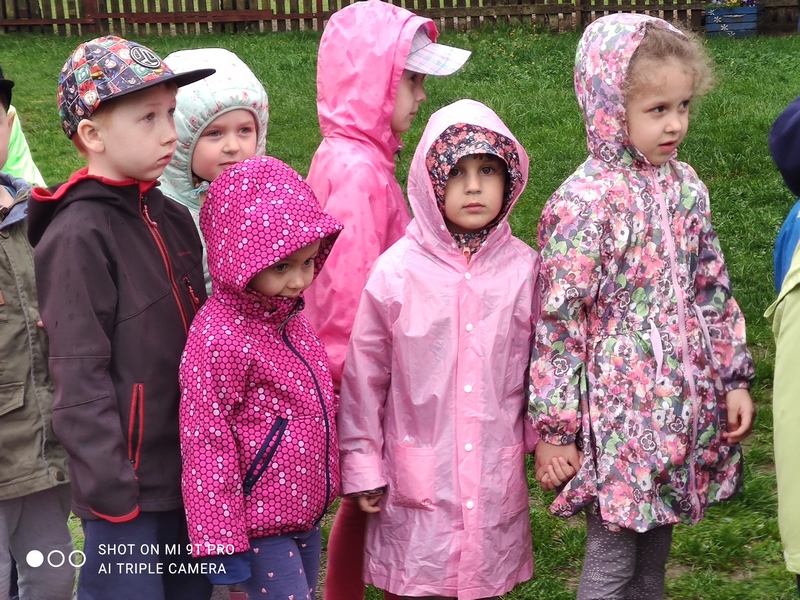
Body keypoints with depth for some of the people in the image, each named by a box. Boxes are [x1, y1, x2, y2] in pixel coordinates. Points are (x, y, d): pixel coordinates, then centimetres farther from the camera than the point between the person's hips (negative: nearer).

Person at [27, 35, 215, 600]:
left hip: (191, 473, 7)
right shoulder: (78, 236, -15)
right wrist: (110, 488, -16)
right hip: (129, 488, -7)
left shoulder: (174, 219, 8)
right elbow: (80, 378, -16)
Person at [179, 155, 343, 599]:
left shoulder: (289, 318, 4)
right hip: (260, 527, -8)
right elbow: (205, 444, -19)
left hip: (306, 518, 8)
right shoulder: (218, 338, -21)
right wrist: (221, 541, -17)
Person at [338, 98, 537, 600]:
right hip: (418, 475, -2)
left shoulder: (523, 267, -4)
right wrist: (362, 465, 0)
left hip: (499, 472, 2)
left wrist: (544, 438, 11)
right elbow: (364, 372, -3)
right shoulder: (398, 270, -9)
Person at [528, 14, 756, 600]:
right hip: (618, 412, -6)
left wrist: (734, 377, 11)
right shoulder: (584, 202, -17)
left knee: (655, 551, 18)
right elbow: (557, 323, -15)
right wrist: (553, 430, -12)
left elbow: (714, 292, 12)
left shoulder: (685, 186, 4)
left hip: (681, 406, 6)